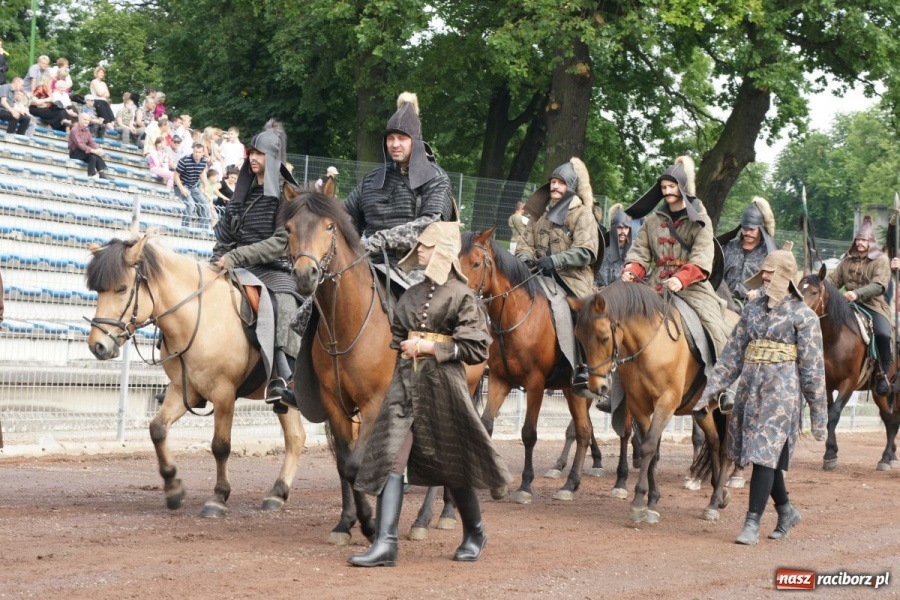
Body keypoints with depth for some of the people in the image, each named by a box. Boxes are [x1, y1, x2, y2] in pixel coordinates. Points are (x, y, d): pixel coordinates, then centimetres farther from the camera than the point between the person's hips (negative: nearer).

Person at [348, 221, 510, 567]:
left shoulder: (460, 295, -6)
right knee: (390, 457, -9)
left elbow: (477, 348, -10)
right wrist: (405, 346, 1)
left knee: (451, 462, 8)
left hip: (442, 385, -5)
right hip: (405, 383, 5)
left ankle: (474, 533, 31)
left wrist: (430, 347, -13)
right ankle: (385, 545, -12)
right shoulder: (413, 294, 11)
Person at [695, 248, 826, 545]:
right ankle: (786, 511, 30)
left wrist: (818, 413, -3)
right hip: (750, 387, 6)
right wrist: (710, 392, 11)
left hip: (781, 390, -6)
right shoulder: (753, 308, 12)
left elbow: (812, 366, -3)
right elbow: (732, 354, 14)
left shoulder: (802, 314, -3)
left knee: (765, 454, -11)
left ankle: (752, 523, -10)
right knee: (760, 453, 11)